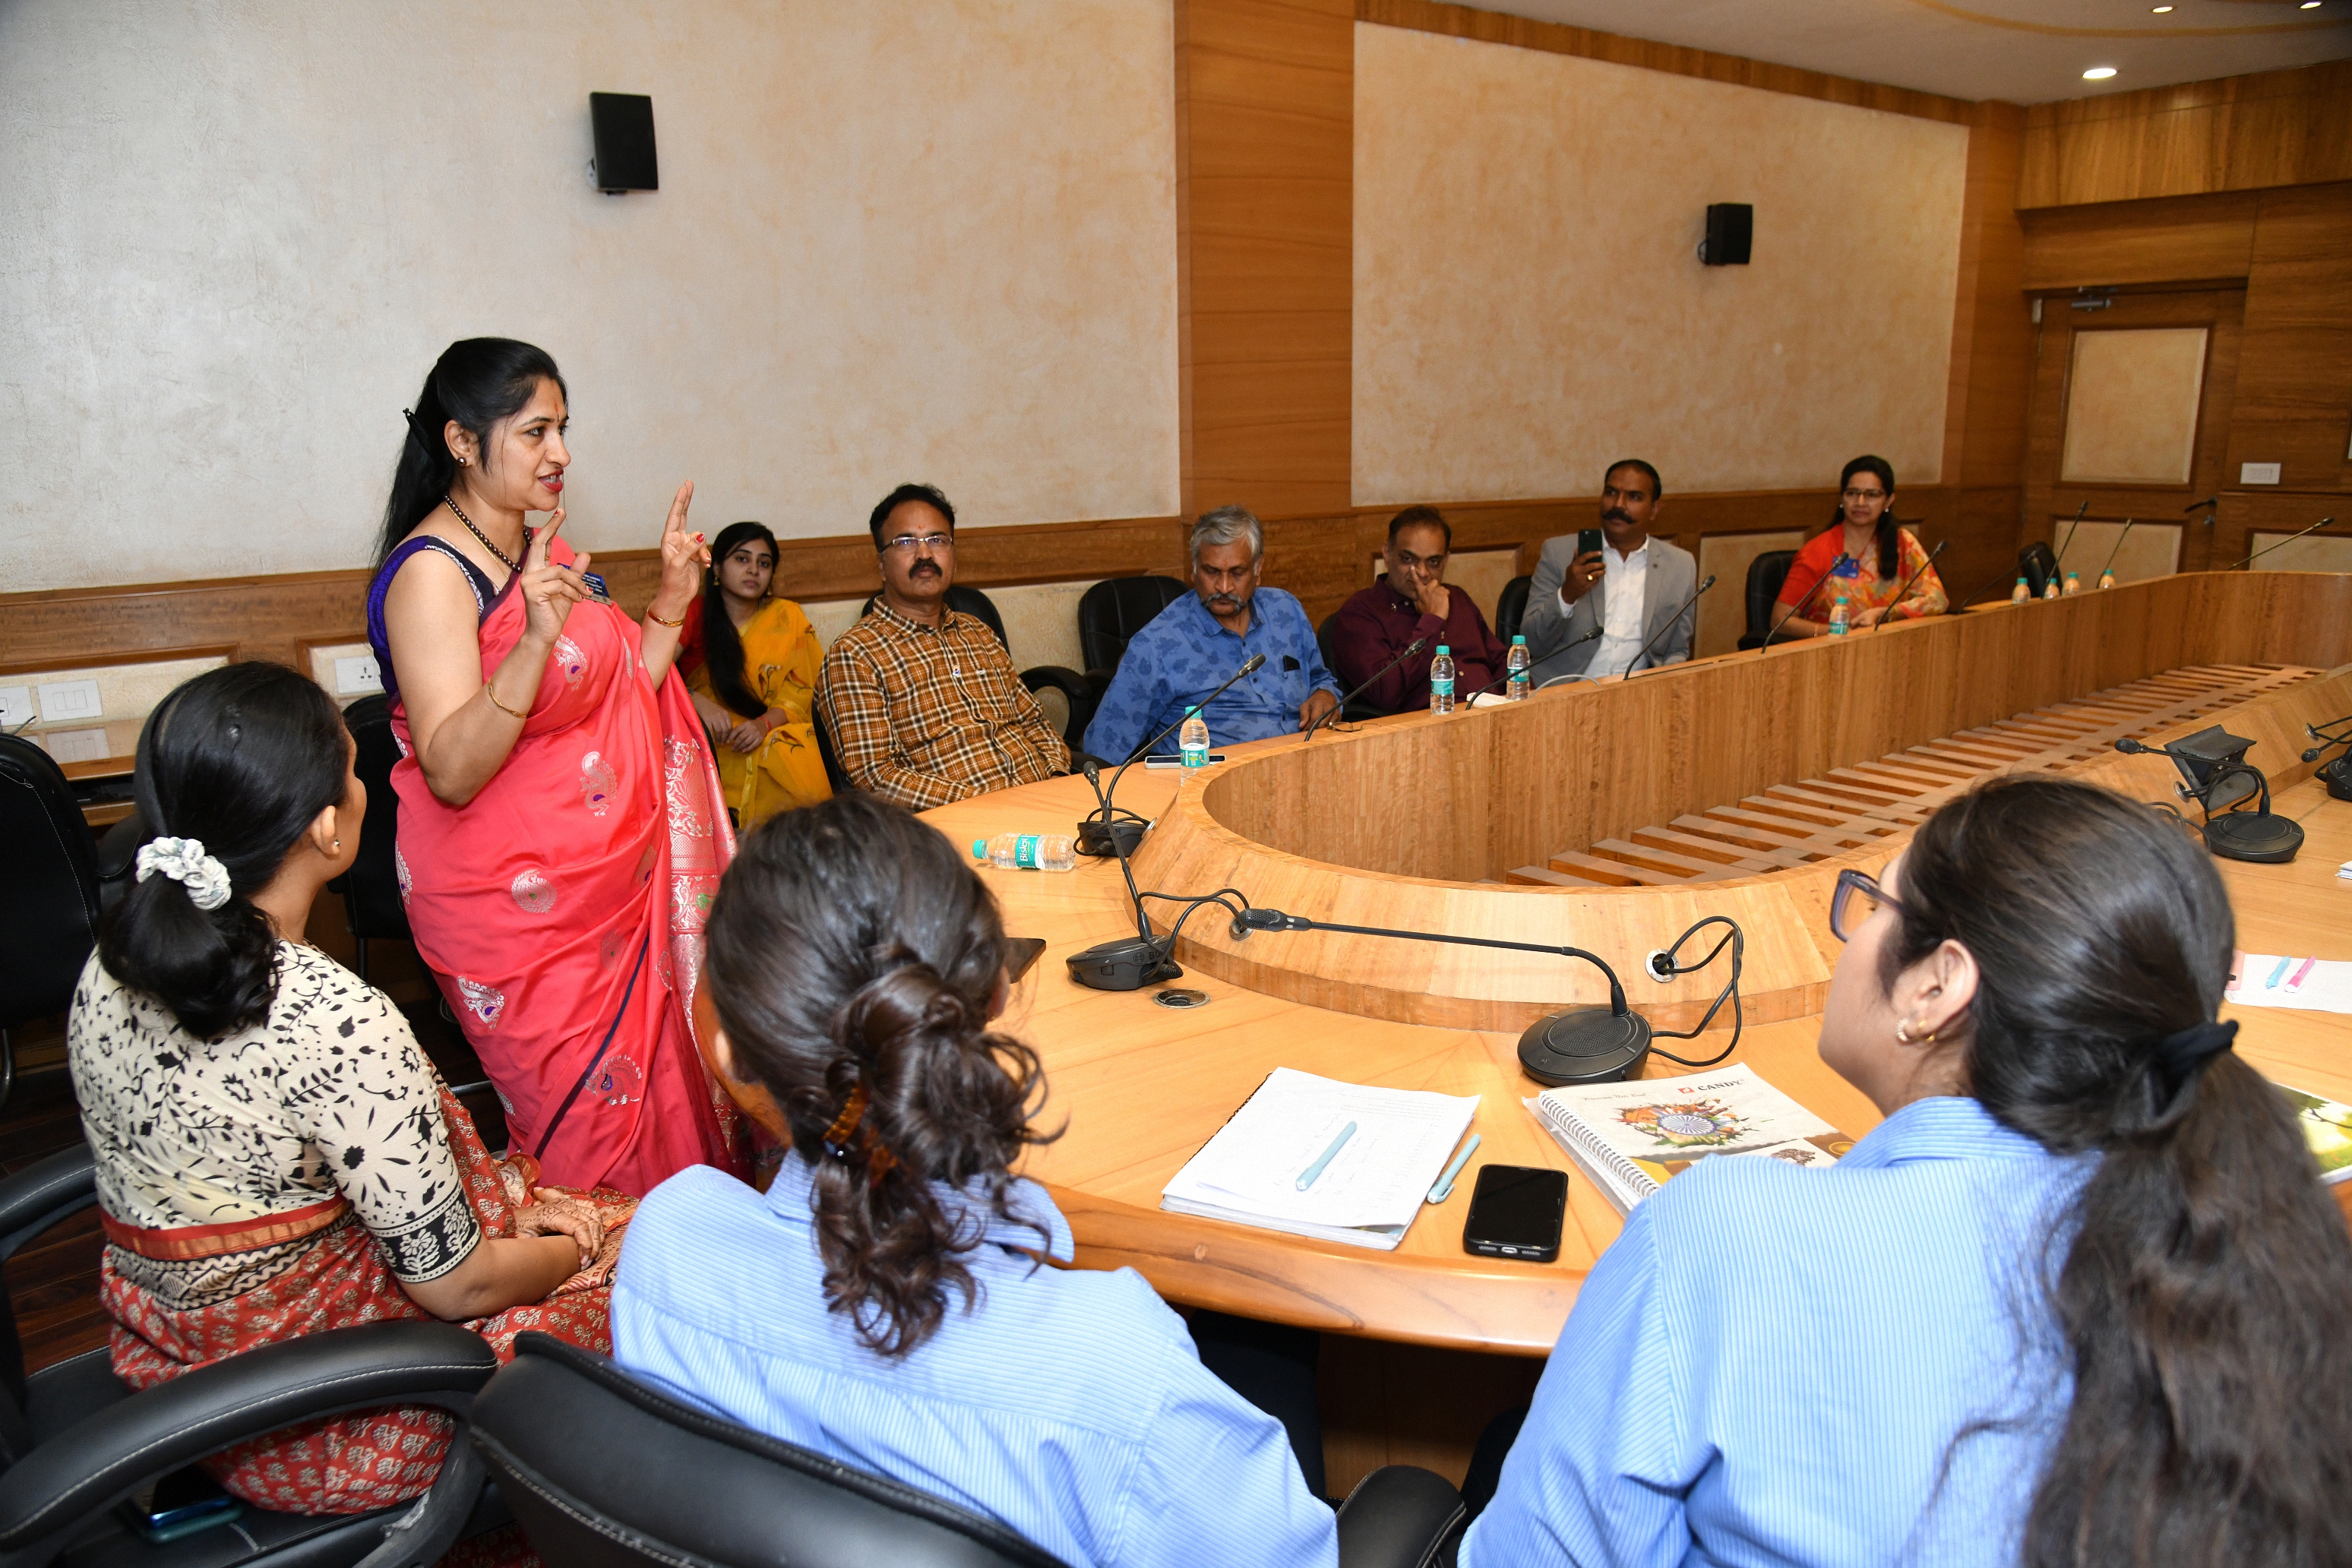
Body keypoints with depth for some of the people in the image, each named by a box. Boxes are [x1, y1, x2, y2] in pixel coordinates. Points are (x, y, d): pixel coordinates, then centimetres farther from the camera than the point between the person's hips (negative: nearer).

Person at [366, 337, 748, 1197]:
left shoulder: (544, 552, 10)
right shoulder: (431, 571, -16)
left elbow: (617, 697, 15)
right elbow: (450, 772, -25)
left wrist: (672, 596, 4)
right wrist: (535, 639, -36)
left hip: (615, 885, 8)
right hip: (521, 908, -8)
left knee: (661, 1096, 14)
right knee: (588, 1131, 2)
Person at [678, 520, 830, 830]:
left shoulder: (788, 618, 8)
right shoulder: (695, 615, 4)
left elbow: (800, 691, 4)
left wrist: (765, 723, -17)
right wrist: (697, 701, -28)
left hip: (774, 733, 0)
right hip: (712, 743, 1)